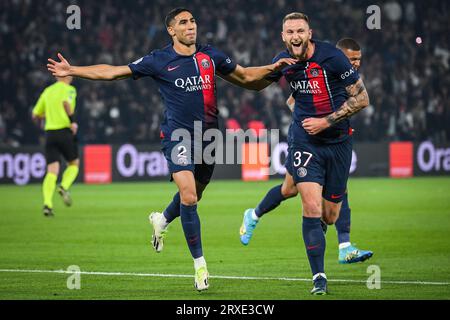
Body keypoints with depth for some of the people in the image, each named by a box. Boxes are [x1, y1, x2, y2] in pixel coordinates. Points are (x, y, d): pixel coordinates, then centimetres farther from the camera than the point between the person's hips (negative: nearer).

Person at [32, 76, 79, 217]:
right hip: (65, 132, -4)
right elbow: (65, 102, -25)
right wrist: (72, 121, -20)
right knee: (74, 164, 18)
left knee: (52, 171, -1)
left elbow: (35, 115, 19)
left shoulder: (47, 91, 15)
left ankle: (47, 204, -19)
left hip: (50, 133, 4)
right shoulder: (69, 89, -1)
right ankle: (64, 187, -9)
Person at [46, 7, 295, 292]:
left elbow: (244, 77, 21)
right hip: (177, 137, -4)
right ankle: (200, 265, -9)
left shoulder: (210, 56, 8)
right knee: (188, 196, -18)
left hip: (208, 136, 4)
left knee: (193, 196, 15)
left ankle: (162, 220, 49)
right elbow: (112, 72, 2)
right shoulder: (159, 61, -1)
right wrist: (72, 71, -3)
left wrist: (272, 68, 6)